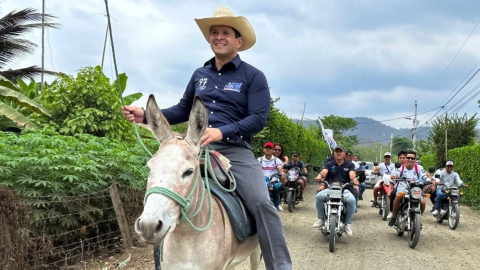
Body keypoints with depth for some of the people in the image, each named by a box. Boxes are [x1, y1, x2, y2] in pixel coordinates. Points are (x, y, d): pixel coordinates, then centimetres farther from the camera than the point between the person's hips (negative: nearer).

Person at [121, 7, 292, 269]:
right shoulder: (199, 75, 15)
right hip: (197, 149, 5)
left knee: (261, 203, -22)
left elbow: (258, 118, -10)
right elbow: (183, 111, 23)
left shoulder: (253, 76, 1)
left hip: (235, 150, -4)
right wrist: (146, 115, 10)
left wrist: (222, 132, -24)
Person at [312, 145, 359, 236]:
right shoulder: (329, 164, 14)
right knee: (319, 196, -28)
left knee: (351, 200, -34)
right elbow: (324, 172, -7)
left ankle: (348, 223, -14)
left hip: (345, 189, -1)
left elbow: (352, 174, -9)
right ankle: (321, 219, -9)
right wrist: (319, 176, -33)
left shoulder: (349, 165, 12)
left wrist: (355, 180, -34)